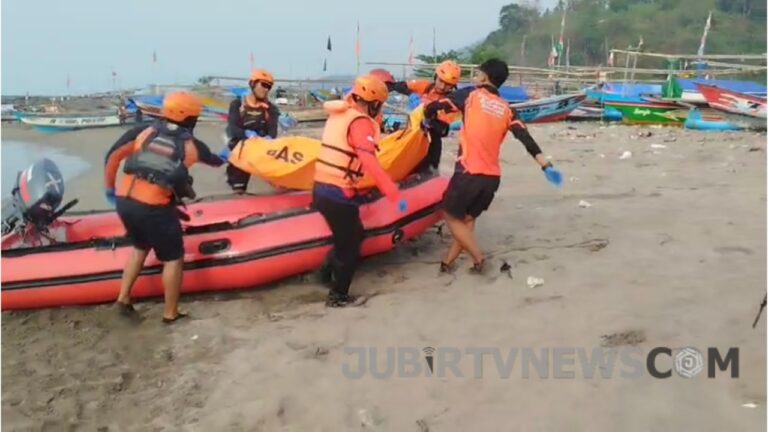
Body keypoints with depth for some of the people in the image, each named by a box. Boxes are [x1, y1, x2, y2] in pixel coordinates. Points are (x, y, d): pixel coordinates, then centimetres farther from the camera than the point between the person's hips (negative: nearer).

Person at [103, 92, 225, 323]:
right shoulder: (191, 145, 6)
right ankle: (170, 313, 20)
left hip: (124, 201, 5)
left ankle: (123, 298, 31)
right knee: (173, 258, 12)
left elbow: (112, 156, 5)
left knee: (140, 247, 30)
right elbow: (214, 160, 25)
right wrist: (224, 159, 48)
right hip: (154, 208, -5)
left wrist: (110, 188, 17)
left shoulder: (143, 131, 10)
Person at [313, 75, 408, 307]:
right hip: (339, 195, -8)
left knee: (353, 235, 26)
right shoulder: (360, 122, -16)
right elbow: (370, 162, -27)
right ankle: (338, 296, 22)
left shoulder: (338, 115, 12)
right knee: (349, 246, 9)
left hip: (321, 189, 8)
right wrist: (394, 194, -29)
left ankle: (328, 272, 35)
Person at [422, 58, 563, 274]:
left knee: (451, 215, 11)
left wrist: (425, 114, 24)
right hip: (492, 177, 6)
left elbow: (435, 107, 2)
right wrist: (546, 165, -4)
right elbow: (526, 138, 0)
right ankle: (448, 262, 23)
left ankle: (478, 258, 5)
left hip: (469, 172, -6)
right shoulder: (506, 109, 11)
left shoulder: (470, 94, 1)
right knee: (468, 218, 20)